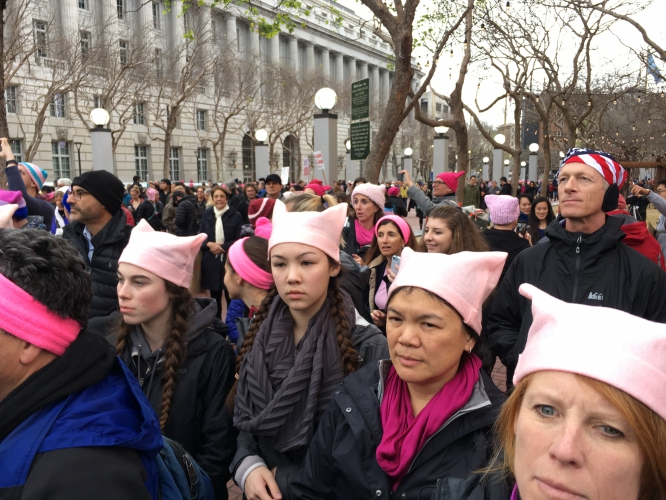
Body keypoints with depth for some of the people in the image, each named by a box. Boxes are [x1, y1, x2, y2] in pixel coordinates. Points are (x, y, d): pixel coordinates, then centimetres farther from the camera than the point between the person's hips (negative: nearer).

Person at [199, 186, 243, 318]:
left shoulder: (236, 216, -1)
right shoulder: (207, 215, 8)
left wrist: (222, 246, -14)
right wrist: (210, 244, -12)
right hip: (211, 262, 3)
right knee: (214, 297, 11)